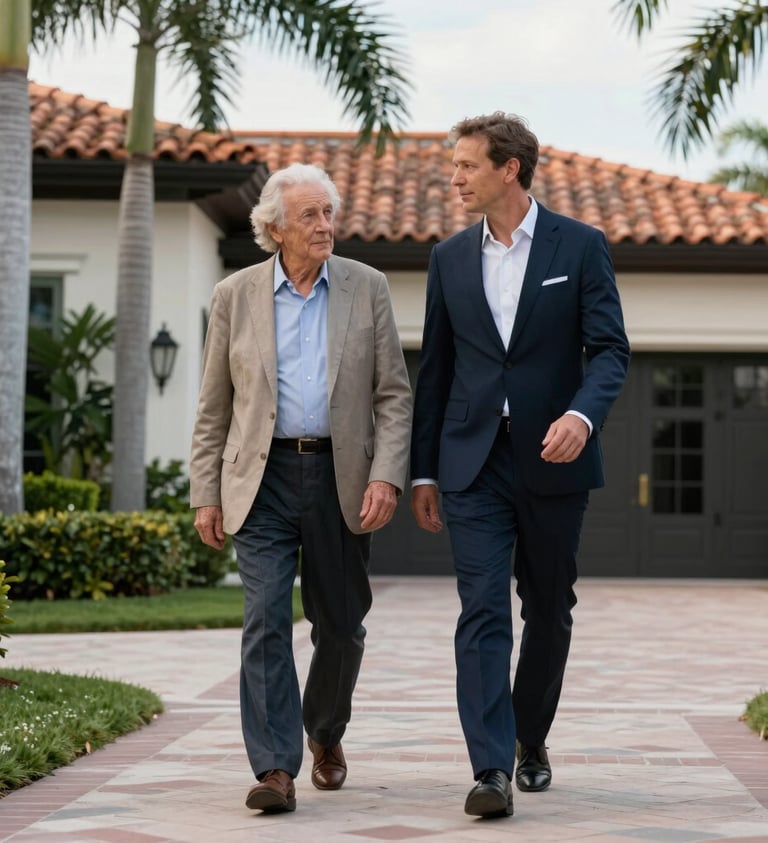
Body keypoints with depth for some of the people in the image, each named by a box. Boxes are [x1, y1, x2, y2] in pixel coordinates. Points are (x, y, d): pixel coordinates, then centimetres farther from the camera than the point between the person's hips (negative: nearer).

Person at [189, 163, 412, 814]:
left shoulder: (366, 288, 5)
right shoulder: (235, 296, 5)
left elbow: (394, 394, 3)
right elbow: (214, 408, 8)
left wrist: (387, 475, -9)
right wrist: (207, 494, 2)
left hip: (341, 478, 1)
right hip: (264, 477, -1)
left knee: (340, 625, 9)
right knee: (267, 619, -11)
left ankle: (325, 733, 36)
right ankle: (275, 768, -11)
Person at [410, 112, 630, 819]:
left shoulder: (581, 247, 0)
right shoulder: (450, 258, 9)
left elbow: (610, 349, -5)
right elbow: (435, 368, 12)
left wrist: (582, 414, -25)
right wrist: (422, 470, 10)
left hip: (552, 461, -1)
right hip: (474, 462, 1)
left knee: (549, 610, 11)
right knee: (483, 611, -9)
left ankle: (530, 736, 32)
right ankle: (492, 769, -14)